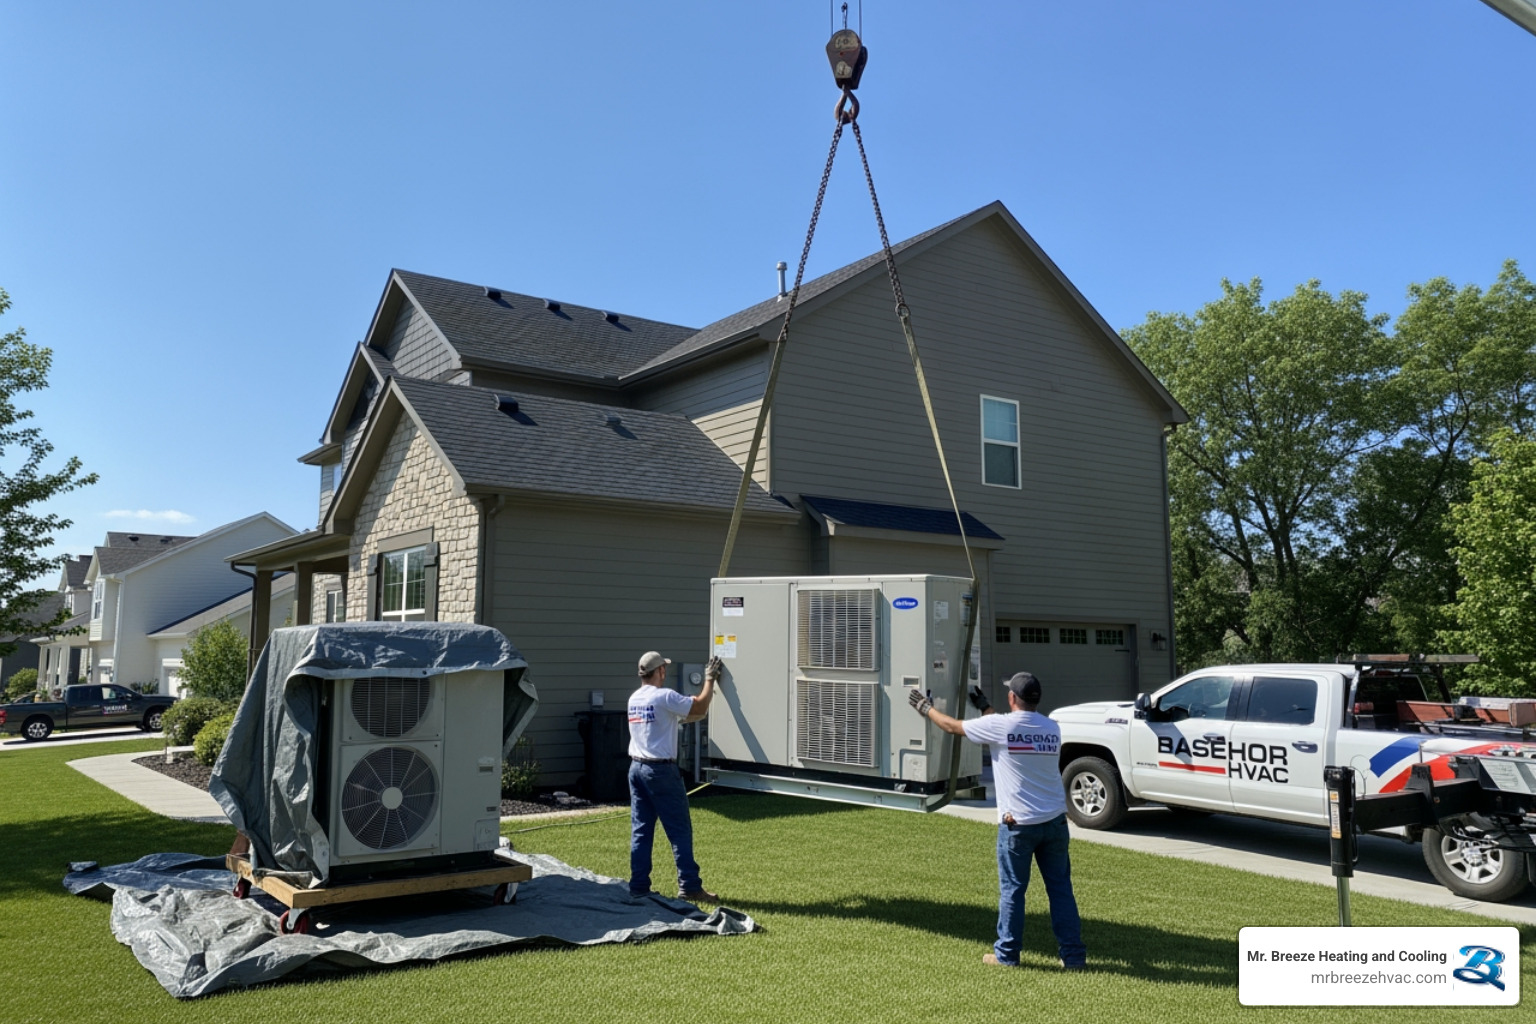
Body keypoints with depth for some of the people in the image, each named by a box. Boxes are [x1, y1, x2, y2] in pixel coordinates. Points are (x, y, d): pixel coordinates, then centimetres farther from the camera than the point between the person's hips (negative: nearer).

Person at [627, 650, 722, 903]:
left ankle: (638, 887, 12)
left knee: (640, 831, 10)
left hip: (636, 768, 8)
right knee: (680, 830, 1)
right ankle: (689, 887, 5)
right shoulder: (665, 696, -14)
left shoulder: (634, 699, 11)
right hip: (661, 770, -8)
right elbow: (700, 708, -8)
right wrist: (710, 679, 3)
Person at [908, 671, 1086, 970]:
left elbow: (952, 726, 3)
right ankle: (1074, 955, 14)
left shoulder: (999, 725, -10)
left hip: (1018, 824, -4)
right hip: (1055, 821, 5)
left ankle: (1007, 954, 17)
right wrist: (985, 708, 32)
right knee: (1061, 888, 11)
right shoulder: (1052, 728, 6)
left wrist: (926, 708, 20)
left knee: (1012, 890, 7)